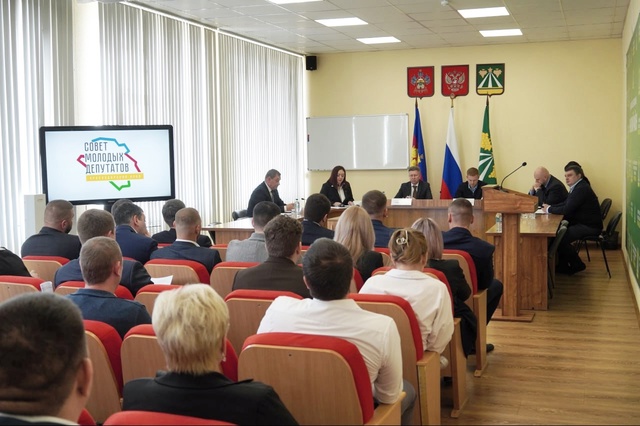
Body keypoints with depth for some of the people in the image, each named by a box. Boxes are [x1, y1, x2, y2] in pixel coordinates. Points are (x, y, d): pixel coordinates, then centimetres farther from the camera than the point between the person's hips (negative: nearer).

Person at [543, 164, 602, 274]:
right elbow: (565, 204, 19)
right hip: (582, 223, 11)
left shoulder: (582, 189, -20)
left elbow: (567, 210, -24)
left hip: (590, 227, -11)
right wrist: (550, 207, 3)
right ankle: (563, 265, 9)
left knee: (561, 238, -19)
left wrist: (549, 209, -11)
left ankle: (577, 265, 1)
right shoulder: (577, 187, 13)